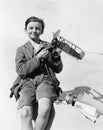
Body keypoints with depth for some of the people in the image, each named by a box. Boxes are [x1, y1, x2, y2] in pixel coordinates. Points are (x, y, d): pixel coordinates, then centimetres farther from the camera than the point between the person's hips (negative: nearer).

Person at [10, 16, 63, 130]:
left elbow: (58, 69, 20)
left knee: (45, 108, -33)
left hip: (46, 80, 0)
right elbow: (21, 71, 2)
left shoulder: (49, 46, 20)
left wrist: (57, 57, 0)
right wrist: (37, 58, -8)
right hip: (27, 82, 0)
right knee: (25, 113, -29)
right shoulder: (21, 50, 17)